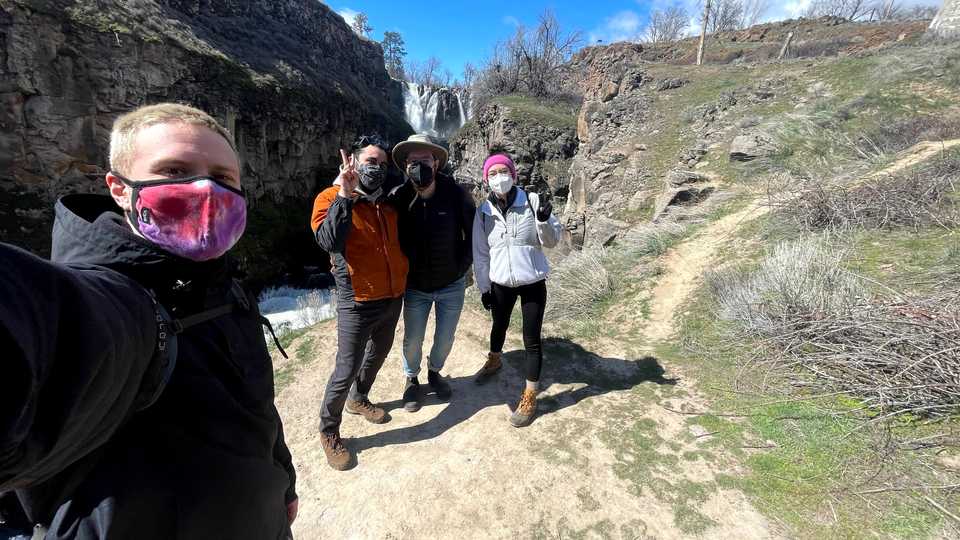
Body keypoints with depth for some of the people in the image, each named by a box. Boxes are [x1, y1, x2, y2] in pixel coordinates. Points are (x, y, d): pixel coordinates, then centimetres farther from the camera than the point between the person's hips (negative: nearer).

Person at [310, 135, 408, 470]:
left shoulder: (388, 202, 8)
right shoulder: (332, 197, -10)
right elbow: (328, 241, -28)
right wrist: (345, 195, -33)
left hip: (393, 299, 7)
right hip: (358, 303, -7)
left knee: (377, 355, 23)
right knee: (347, 369, 2)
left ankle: (358, 400, 50)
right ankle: (329, 431, 27)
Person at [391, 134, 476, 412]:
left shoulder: (456, 194, -16)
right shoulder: (400, 199, -13)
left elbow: (473, 232, -4)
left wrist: (462, 266, -5)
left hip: (451, 285, 0)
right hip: (414, 286, 0)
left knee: (445, 339, 16)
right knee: (412, 340, 12)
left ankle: (434, 372, 46)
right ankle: (411, 379, 40)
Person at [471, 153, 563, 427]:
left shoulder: (532, 201, -11)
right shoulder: (483, 211, -5)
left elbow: (552, 241, -8)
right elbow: (480, 253, 2)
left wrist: (544, 220, -28)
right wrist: (483, 287, 4)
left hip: (533, 282, -3)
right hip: (500, 283, 3)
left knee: (531, 340, 4)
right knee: (499, 326, 25)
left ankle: (530, 397, 21)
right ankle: (494, 361, 56)